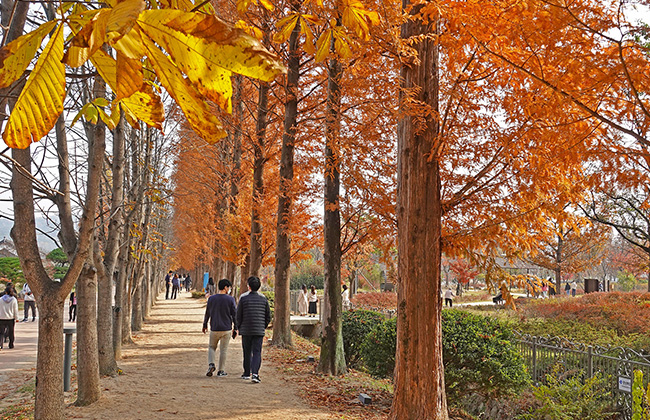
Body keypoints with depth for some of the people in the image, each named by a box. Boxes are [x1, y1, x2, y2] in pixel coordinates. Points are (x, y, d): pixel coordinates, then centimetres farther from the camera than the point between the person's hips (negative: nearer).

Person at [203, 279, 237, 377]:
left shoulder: (211, 298, -1)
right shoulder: (230, 299, -8)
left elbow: (207, 313, 6)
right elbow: (234, 315, -5)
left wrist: (205, 325, 20)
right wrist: (235, 328, 4)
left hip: (214, 329, 2)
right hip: (226, 329, -2)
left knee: (211, 347, 18)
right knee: (223, 350, 8)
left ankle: (211, 364, -3)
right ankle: (221, 371, 12)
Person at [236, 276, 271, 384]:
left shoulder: (243, 298, -4)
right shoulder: (263, 299, 3)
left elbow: (238, 315, -2)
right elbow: (268, 316, 8)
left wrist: (239, 327, 12)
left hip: (246, 330, -1)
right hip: (259, 331, 1)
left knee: (247, 352, 13)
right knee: (257, 352, 0)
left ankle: (247, 373, 23)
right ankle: (255, 373, -16)